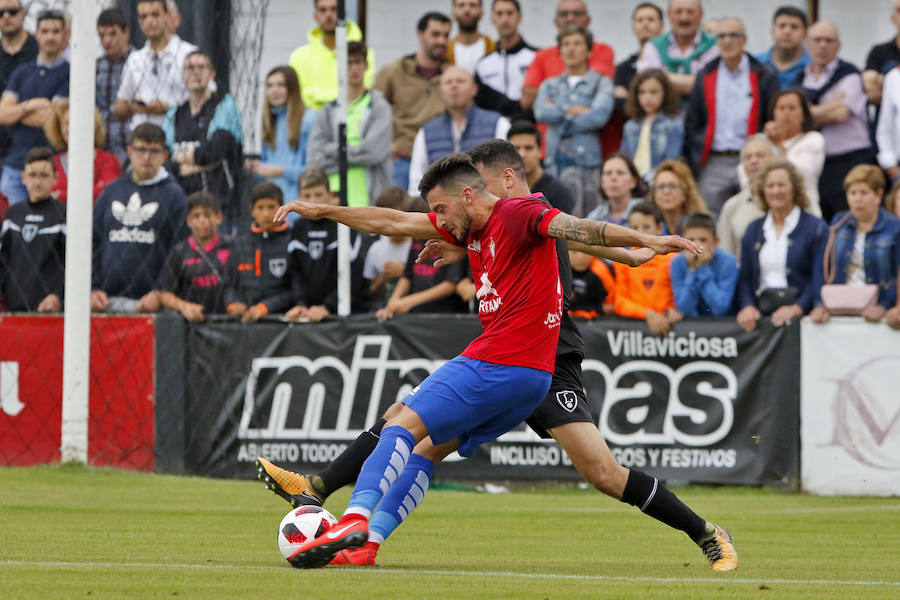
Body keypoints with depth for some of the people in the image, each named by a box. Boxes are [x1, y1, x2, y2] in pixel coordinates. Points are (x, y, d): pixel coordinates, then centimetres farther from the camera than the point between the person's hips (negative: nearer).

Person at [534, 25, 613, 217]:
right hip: (555, 158, 2)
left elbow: (599, 116, -7)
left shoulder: (601, 83, 11)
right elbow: (541, 112, 1)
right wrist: (571, 110, -6)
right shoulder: (550, 85, 20)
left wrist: (558, 113, 0)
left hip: (587, 159, -2)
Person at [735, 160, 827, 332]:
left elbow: (819, 278, -4)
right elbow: (745, 277, 16)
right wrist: (748, 306, -3)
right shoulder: (753, 230, 20)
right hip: (760, 314, 3)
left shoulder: (816, 228, 5)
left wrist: (797, 308, -17)